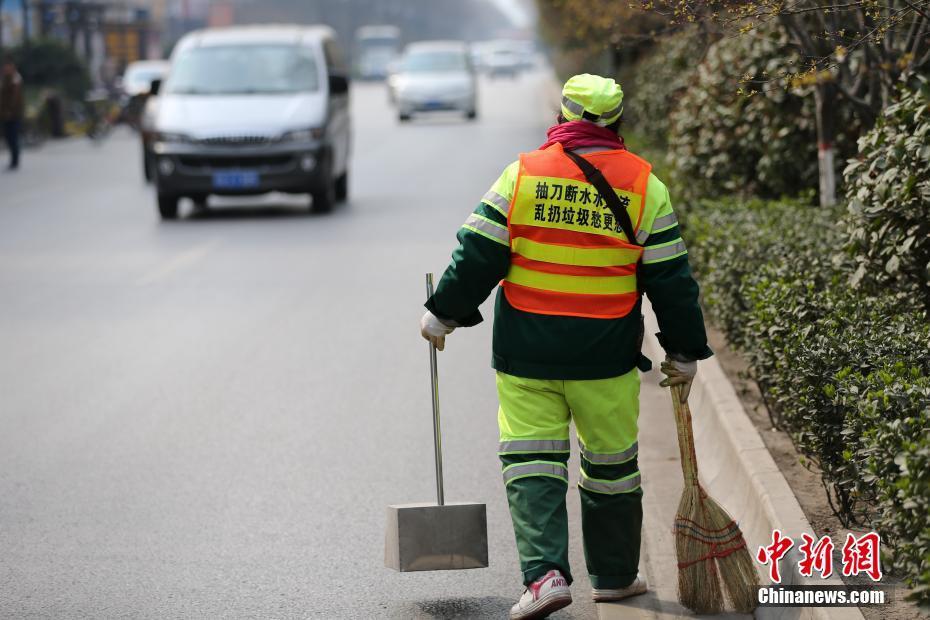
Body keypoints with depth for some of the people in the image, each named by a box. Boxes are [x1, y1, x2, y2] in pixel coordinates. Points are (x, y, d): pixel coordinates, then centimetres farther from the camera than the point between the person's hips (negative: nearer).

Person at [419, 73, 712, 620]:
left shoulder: (523, 174, -3)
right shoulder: (644, 185, -1)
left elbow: (478, 255, -3)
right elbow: (670, 278, 1)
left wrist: (443, 314, 10)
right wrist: (685, 351, 9)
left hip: (525, 350, -1)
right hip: (606, 356, 1)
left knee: (531, 459, 2)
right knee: (613, 462, 15)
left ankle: (545, 573, -14)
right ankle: (614, 575, 27)